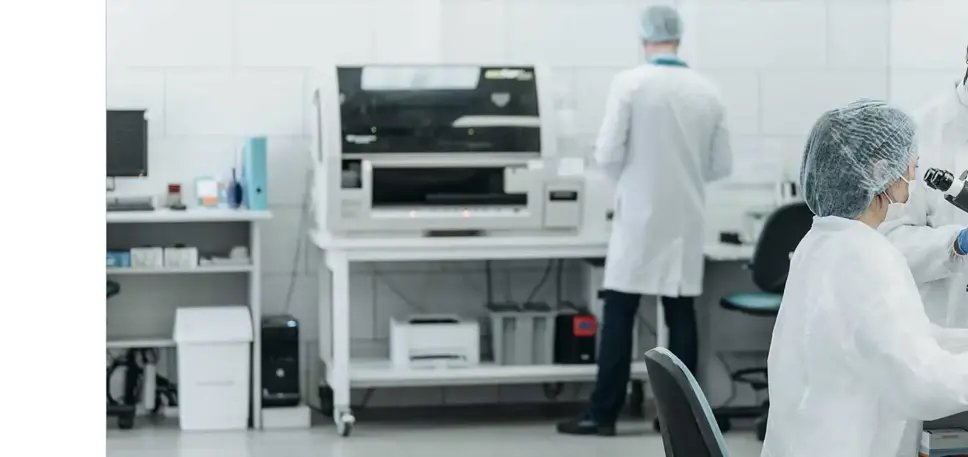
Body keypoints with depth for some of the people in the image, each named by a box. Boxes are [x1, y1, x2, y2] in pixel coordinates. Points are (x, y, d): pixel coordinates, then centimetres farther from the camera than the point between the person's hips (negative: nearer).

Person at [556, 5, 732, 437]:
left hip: (639, 219, -3)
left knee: (619, 316, 1)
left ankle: (603, 414, 3)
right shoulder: (707, 91, 3)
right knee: (681, 316, 7)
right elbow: (722, 164, 6)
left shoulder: (629, 83, -10)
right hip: (685, 222, 4)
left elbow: (607, 154, -12)